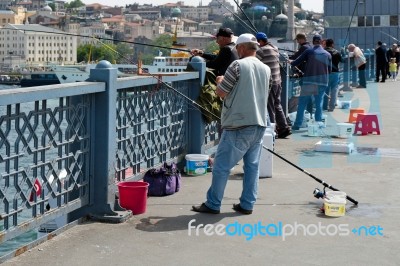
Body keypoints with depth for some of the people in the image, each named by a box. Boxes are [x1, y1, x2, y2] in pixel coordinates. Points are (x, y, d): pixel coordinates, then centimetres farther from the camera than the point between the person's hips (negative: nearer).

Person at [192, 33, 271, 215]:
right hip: (259, 125, 7)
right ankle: (247, 205, 13)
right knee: (252, 166, 11)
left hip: (239, 126, -7)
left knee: (221, 166, 1)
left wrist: (220, 82, 13)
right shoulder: (266, 69, 11)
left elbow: (221, 93, -8)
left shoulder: (237, 65, -10)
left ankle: (213, 204, 6)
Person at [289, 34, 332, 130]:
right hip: (322, 83, 2)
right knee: (319, 104, 9)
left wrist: (290, 62, 22)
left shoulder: (309, 52, -2)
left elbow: (296, 62, 1)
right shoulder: (327, 54, 5)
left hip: (309, 81, -2)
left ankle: (297, 124, 3)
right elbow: (330, 69, 11)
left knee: (302, 103, 5)